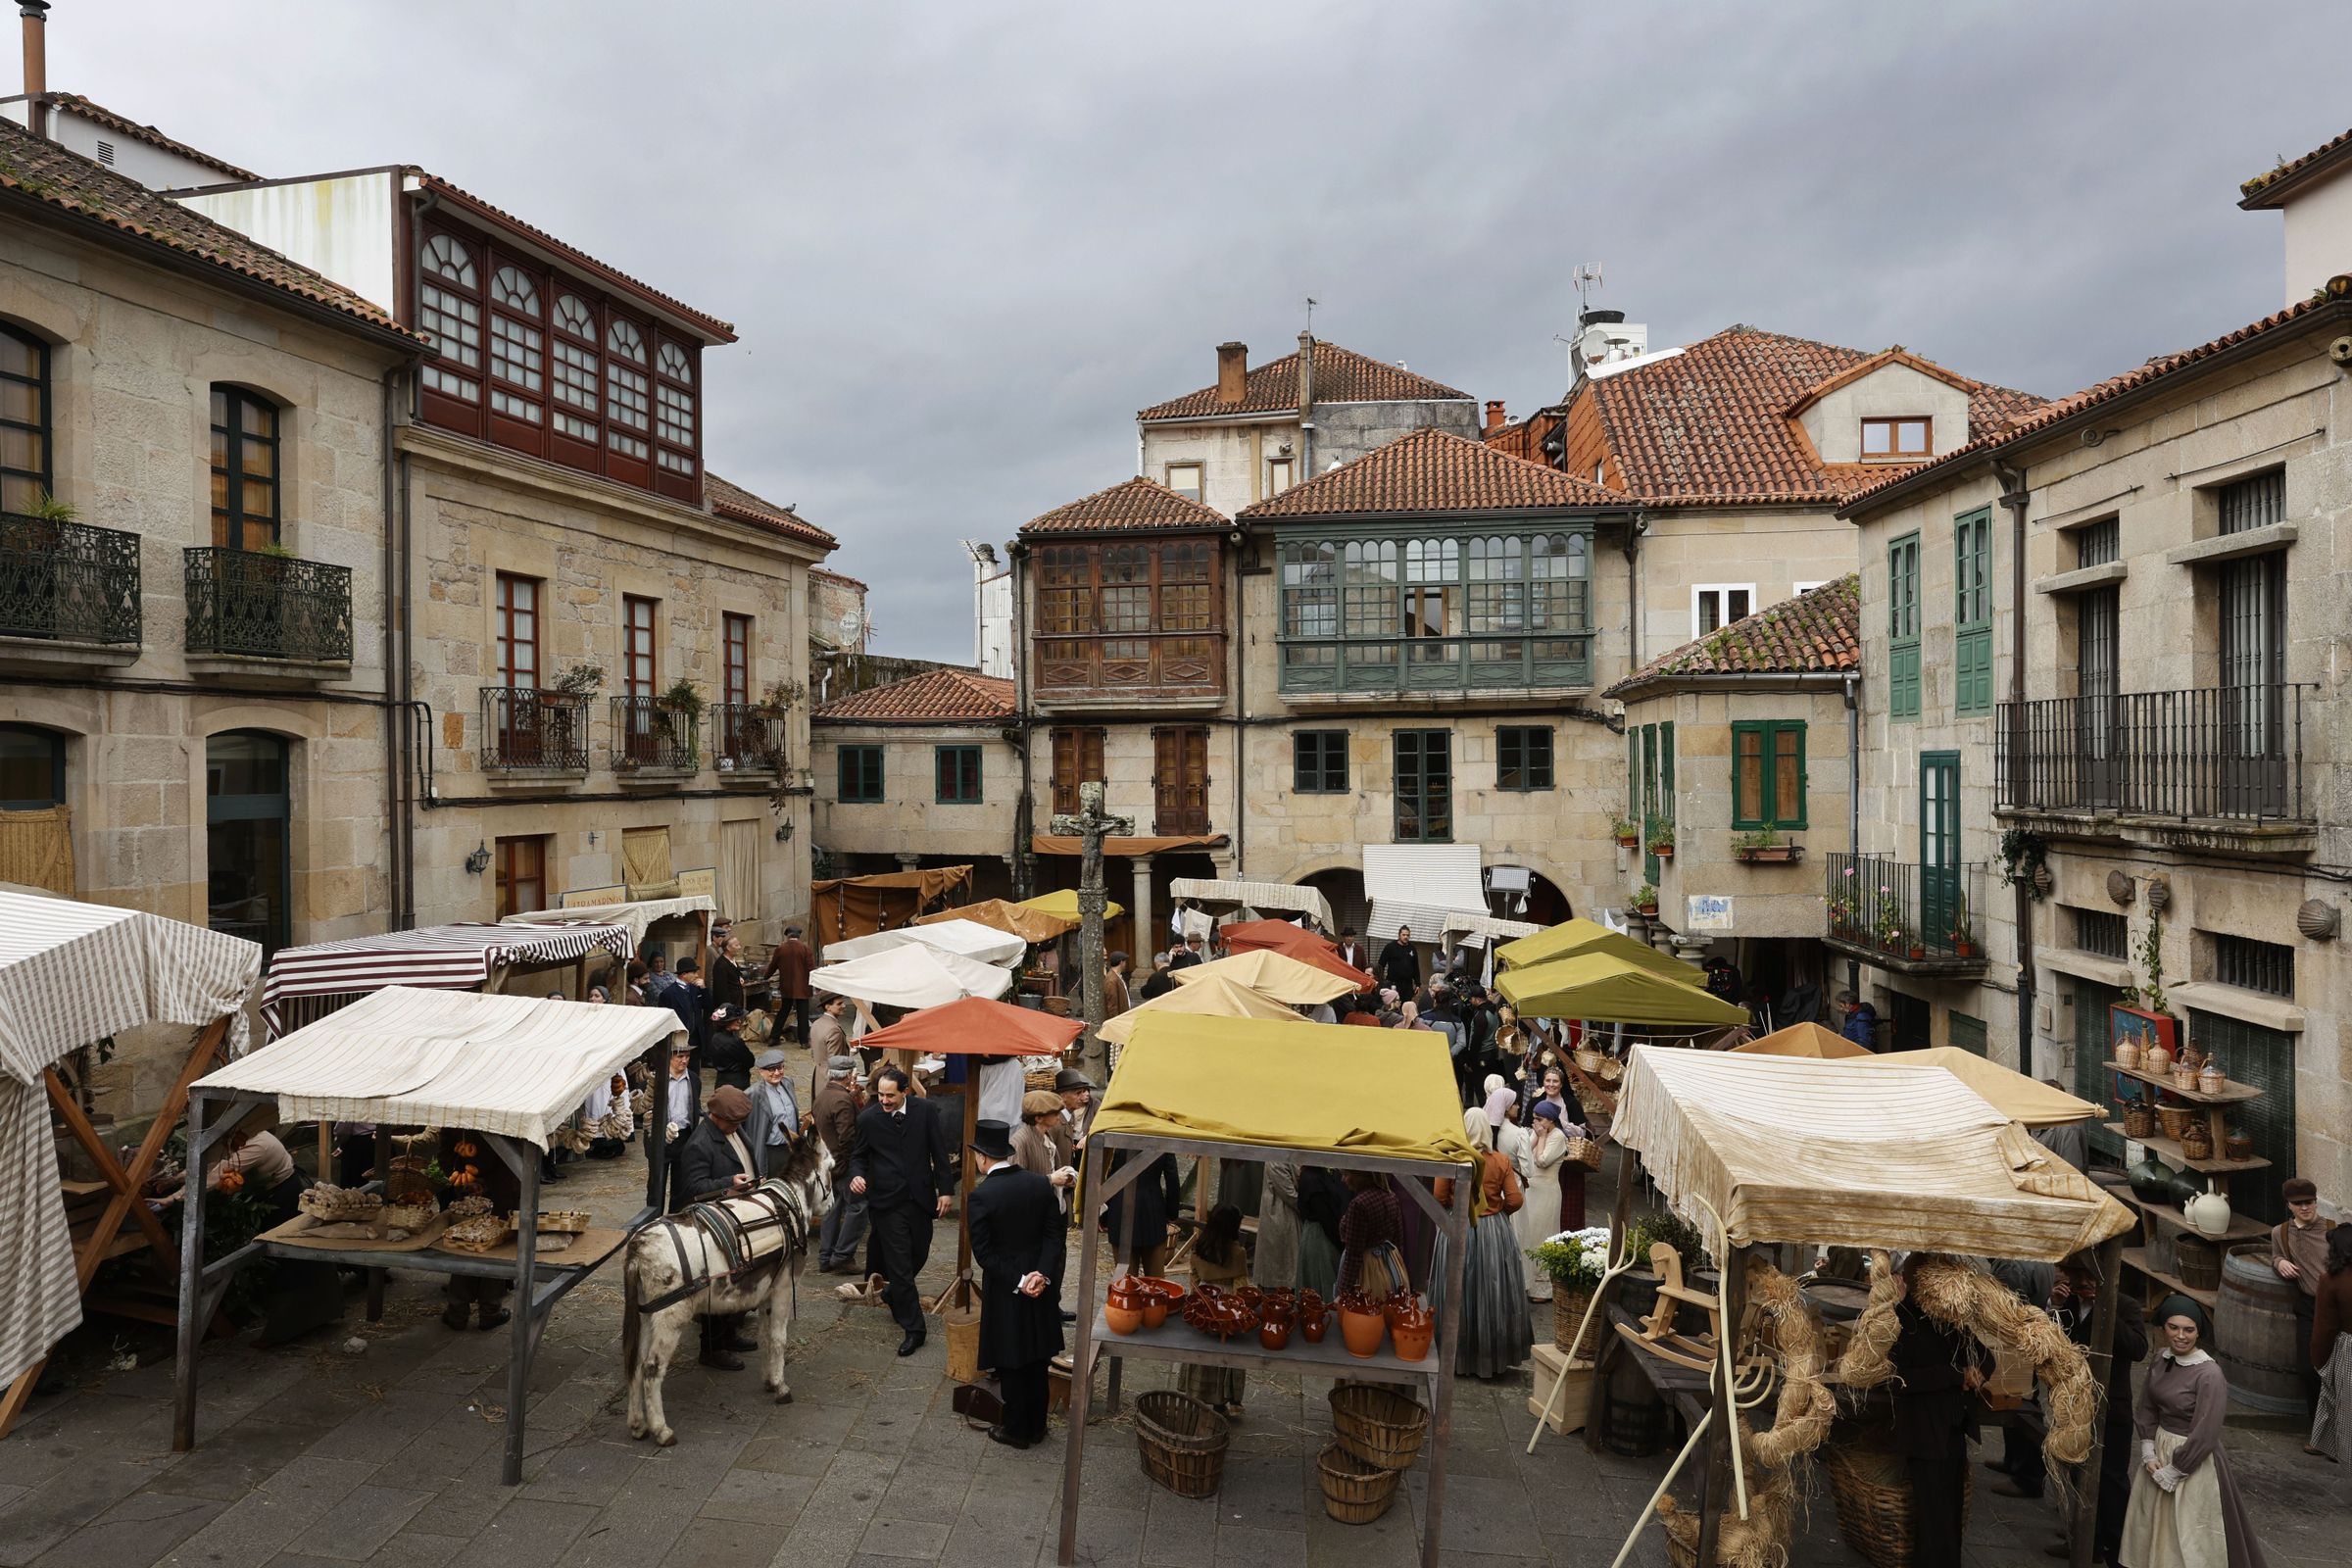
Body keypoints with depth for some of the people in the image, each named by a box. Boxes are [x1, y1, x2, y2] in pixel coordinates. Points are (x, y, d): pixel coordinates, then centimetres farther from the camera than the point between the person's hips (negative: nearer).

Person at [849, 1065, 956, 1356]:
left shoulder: (925, 1111, -6)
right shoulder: (868, 1118, -7)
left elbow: (940, 1151, 1)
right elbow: (858, 1154, 7)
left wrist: (945, 1190, -1)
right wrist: (857, 1174, -14)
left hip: (920, 1197, 2)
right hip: (887, 1203, -2)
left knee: (919, 1255, 16)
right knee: (899, 1264, -1)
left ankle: (893, 1292, 47)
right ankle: (913, 1329, 9)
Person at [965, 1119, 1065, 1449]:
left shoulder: (981, 1195, -18)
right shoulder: (1041, 1184, -5)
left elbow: (984, 1253, -17)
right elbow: (1053, 1236, -7)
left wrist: (1018, 1282, -15)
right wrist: (1041, 1274, -13)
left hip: (1005, 1290, -5)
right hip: (1042, 1285, 5)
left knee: (1011, 1363, 12)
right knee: (1036, 1358, 18)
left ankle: (1016, 1430, 25)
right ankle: (1036, 1425, 31)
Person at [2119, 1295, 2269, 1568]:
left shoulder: (2209, 1374, -21)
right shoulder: (2161, 1359, -2)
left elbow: (2204, 1436, -19)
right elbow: (2146, 1408, 6)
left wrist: (2173, 1471, -12)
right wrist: (2148, 1453, -3)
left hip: (2193, 1461, -6)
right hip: (2159, 1452, 6)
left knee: (2190, 1536, 7)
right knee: (2151, 1524, 18)